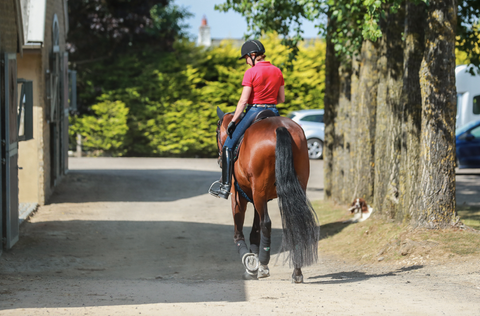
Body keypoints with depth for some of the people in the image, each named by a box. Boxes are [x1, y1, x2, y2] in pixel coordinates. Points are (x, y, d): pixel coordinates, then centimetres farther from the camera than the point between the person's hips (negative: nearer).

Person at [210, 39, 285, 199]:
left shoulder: (251, 72, -11)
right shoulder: (277, 72, 7)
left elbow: (243, 100, -13)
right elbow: (281, 99, 11)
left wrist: (233, 121, -7)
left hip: (254, 112, -6)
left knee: (228, 145, 3)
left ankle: (225, 187, -2)